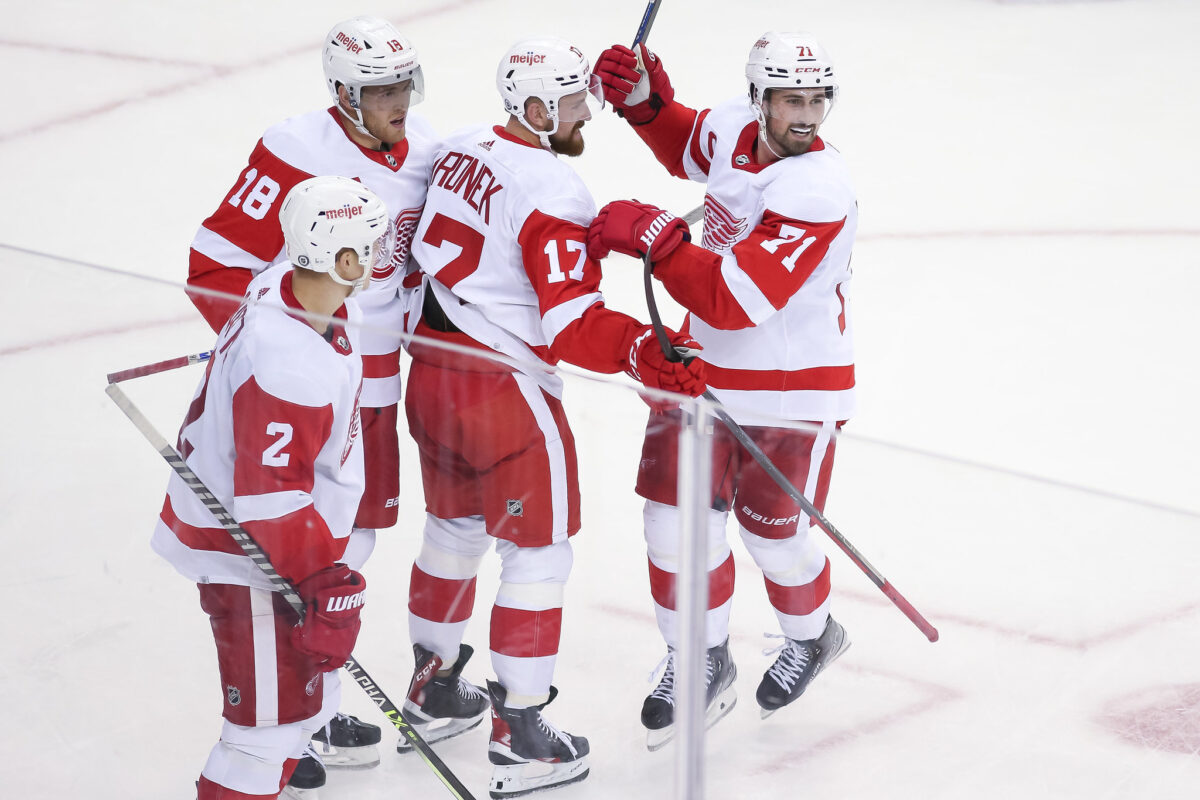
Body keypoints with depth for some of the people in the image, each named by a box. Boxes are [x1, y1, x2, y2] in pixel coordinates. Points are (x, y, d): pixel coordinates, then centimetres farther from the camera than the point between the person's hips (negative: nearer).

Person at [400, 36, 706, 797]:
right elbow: (571, 323, -25)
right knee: (539, 550, 3)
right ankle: (520, 734, 6)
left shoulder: (462, 149, 5)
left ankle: (434, 686, 39)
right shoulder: (554, 192, -19)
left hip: (431, 373, 8)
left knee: (456, 528, 24)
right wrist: (643, 352, -33)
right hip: (506, 391, -8)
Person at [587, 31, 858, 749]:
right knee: (678, 518, 2)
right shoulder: (734, 129, -5)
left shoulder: (819, 193, -28)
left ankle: (812, 637, 39)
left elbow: (734, 298, -35)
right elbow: (687, 146, 22)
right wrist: (645, 100, 3)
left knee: (773, 533, 6)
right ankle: (702, 661, 24)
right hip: (706, 362, 6)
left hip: (793, 386, -6)